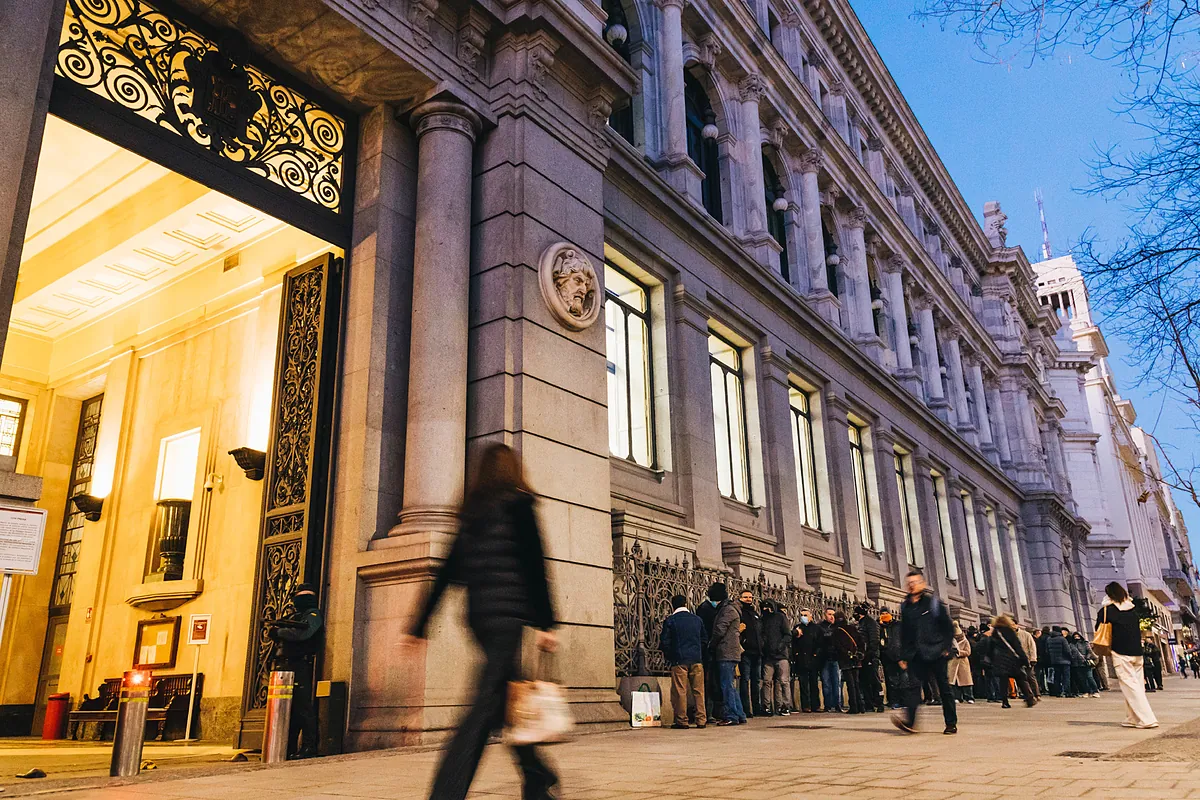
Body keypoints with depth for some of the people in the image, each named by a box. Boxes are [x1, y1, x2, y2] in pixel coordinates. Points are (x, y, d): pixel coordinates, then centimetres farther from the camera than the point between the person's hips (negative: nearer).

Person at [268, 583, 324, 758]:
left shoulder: (313, 614, 0)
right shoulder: (293, 616, 25)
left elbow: (303, 633, -18)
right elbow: (272, 630, 14)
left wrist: (279, 631, -6)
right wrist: (275, 630, -9)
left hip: (300, 666, -8)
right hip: (283, 665, 8)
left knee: (302, 706, -10)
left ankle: (308, 747, -8)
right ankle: (288, 748, 12)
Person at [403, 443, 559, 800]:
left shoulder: (472, 512, 17)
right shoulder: (517, 503, -1)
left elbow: (446, 573, 17)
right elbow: (532, 563, -11)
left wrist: (418, 626, 19)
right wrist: (544, 623, -13)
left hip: (478, 615, 7)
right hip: (508, 613, -7)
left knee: (509, 698, 17)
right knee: (486, 707, -10)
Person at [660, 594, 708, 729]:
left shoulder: (670, 621, -2)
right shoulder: (697, 619, 9)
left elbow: (664, 642, -4)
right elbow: (705, 640, 13)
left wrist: (669, 657, 11)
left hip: (679, 661, -3)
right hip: (697, 660, 3)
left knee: (680, 691, 1)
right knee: (698, 690, 7)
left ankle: (682, 720, 2)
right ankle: (701, 720, 7)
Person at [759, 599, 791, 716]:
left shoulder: (780, 617, 4)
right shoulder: (762, 620, 15)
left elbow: (788, 635, 0)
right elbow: (761, 636, 17)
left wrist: (781, 645, -14)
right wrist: (762, 646, 0)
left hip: (781, 655, -3)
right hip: (768, 656, 3)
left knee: (783, 681, -3)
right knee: (767, 681, -1)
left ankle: (785, 706, 3)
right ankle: (766, 706, 3)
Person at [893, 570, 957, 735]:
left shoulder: (933, 602, 1)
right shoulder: (905, 606, 12)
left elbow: (948, 626, 0)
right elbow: (904, 633, 15)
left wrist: (947, 647, -7)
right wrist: (903, 656, 12)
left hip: (936, 653, -3)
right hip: (917, 655, 3)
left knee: (944, 688, 4)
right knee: (915, 685, -11)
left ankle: (951, 724, 14)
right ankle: (909, 720, -22)